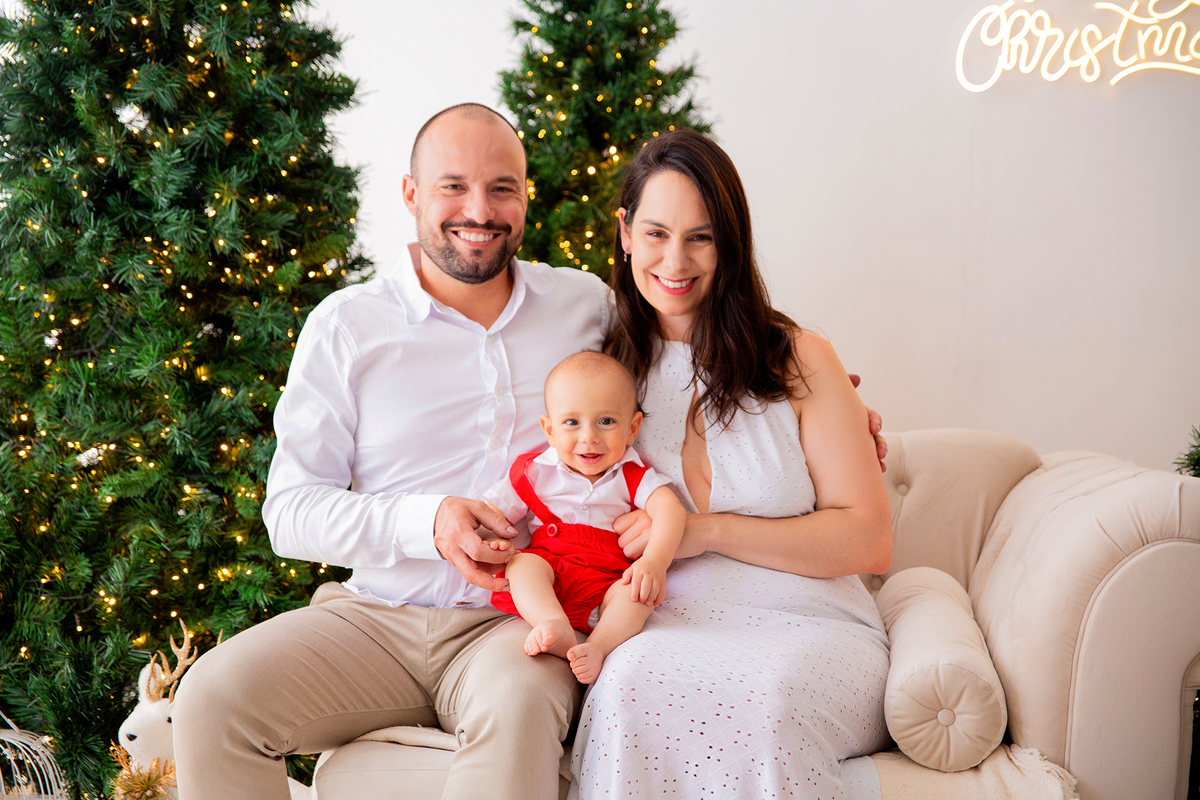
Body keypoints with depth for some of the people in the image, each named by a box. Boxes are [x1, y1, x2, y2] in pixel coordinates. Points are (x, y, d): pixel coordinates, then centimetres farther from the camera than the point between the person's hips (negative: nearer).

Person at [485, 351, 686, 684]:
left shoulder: (631, 475, 3)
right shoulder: (534, 472, 6)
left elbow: (669, 510, -13)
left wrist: (654, 563, -32)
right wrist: (487, 540, -17)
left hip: (607, 584, 0)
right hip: (548, 571, 1)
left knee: (641, 592, -28)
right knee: (522, 564, -28)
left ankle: (598, 646, -46)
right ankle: (556, 628, -50)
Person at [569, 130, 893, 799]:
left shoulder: (797, 359, 4)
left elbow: (870, 542, -1)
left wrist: (711, 530, -10)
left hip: (808, 628, -1)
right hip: (666, 631, 2)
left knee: (769, 693, -37)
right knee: (630, 680, -35)